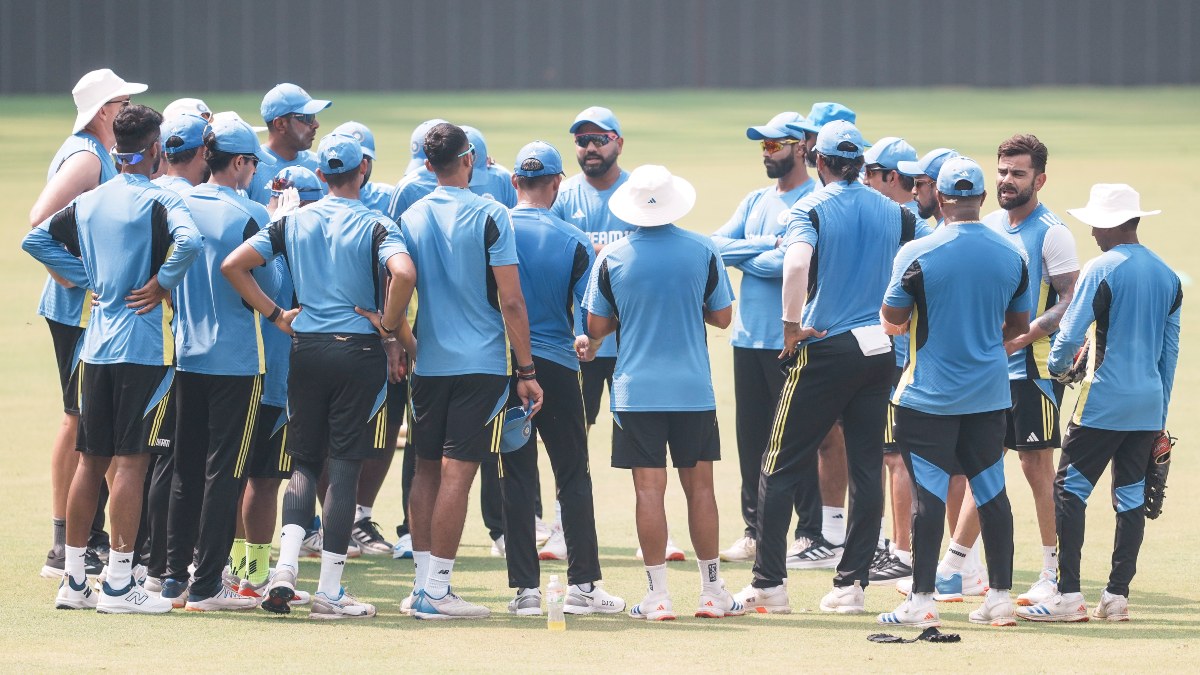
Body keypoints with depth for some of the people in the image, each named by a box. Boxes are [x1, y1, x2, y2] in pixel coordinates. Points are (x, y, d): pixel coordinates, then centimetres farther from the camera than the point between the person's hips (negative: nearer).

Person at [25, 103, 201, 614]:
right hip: (143, 346, -6)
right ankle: (118, 584, -6)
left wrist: (91, 280, 12)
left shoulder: (88, 202, 9)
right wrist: (163, 283, -13)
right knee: (131, 462, -5)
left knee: (91, 461, 11)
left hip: (96, 344, 6)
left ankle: (74, 579, 14)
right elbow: (190, 241, -29)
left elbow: (36, 240, 14)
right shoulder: (159, 201, -10)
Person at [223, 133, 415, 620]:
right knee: (344, 466, 1)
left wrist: (275, 315, 3)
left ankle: (285, 569, -7)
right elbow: (403, 273, -25)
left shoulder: (293, 222, 6)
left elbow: (233, 265, -1)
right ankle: (329, 591, 0)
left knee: (304, 462, 13)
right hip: (359, 350, -3)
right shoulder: (375, 226, -5)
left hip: (305, 348, 3)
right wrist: (390, 329, -10)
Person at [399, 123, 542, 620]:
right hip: (481, 362, -4)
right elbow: (510, 302, -10)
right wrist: (526, 370, -6)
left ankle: (423, 582, 14)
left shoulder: (410, 219, 4)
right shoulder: (489, 216, -8)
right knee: (456, 474, -5)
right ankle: (436, 591, -7)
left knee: (426, 470, 13)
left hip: (428, 362, 4)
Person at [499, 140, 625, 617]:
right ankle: (582, 585, 4)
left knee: (516, 477, 5)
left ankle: (525, 588, 3)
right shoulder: (573, 241, -7)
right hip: (556, 365, -1)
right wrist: (585, 340, 16)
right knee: (573, 476, 7)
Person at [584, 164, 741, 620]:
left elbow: (596, 328, 0)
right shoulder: (703, 251, -4)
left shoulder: (611, 258, -5)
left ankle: (658, 595, -2)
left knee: (649, 489, 0)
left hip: (636, 390, -1)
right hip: (694, 389, 1)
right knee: (699, 487, 9)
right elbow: (722, 316, 3)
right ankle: (712, 592, 13)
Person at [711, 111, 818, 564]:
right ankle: (754, 531, 16)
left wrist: (743, 256, -7)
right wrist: (766, 246, -9)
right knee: (751, 437, 9)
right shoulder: (756, 201, 16)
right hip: (749, 337, 7)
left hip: (790, 340, -7)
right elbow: (716, 246, 5)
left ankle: (810, 531, 3)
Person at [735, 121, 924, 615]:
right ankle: (851, 583, 5)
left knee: (781, 467, 4)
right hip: (880, 349, 4)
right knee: (867, 468, 7)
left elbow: (797, 263, -26)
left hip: (825, 350, -4)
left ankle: (769, 583, 2)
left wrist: (792, 323, -16)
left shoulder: (810, 209, -7)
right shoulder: (893, 213, 7)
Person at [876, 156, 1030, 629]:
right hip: (990, 391, 4)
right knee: (991, 491, 11)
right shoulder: (1011, 255, -1)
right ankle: (1000, 597, 13)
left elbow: (892, 322, -6)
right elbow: (1018, 325, 10)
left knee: (930, 492, -1)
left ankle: (921, 600, 0)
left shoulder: (917, 254, -14)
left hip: (929, 395, -4)